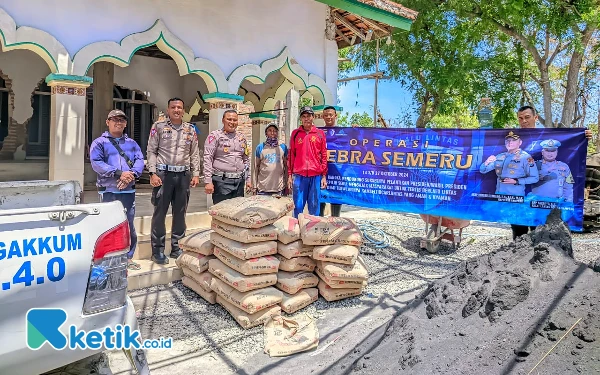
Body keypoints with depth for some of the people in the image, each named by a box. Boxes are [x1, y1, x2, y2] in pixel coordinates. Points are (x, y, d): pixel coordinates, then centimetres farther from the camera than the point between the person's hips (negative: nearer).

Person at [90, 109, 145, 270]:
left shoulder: (132, 143, 17)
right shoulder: (99, 142, 5)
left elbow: (140, 160, 4)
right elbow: (96, 163, -9)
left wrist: (132, 174, -15)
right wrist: (118, 173, -19)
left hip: (128, 190, 3)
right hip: (109, 190, -3)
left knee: (129, 225, 6)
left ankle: (128, 257, 16)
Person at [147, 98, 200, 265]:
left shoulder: (190, 130, 12)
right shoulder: (158, 126, 2)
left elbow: (194, 154, 12)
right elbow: (151, 151, -1)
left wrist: (195, 174, 4)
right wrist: (153, 173, -9)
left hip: (184, 175, 4)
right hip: (164, 173, -3)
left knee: (180, 212, 9)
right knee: (160, 212, 0)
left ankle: (176, 247, 20)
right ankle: (158, 249, 10)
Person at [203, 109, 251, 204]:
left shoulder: (241, 138, 16)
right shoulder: (215, 135, 0)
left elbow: (246, 160, 22)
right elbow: (207, 159, -7)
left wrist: (248, 179, 15)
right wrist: (208, 181, -14)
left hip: (239, 181, 5)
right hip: (222, 181, -5)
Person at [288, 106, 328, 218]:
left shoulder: (320, 133, 8)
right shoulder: (295, 133, 9)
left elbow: (324, 155, 7)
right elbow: (291, 155, 11)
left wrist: (324, 176, 3)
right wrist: (290, 175, 6)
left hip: (316, 175, 0)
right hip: (299, 175, 0)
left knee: (314, 206, 5)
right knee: (298, 206, 2)